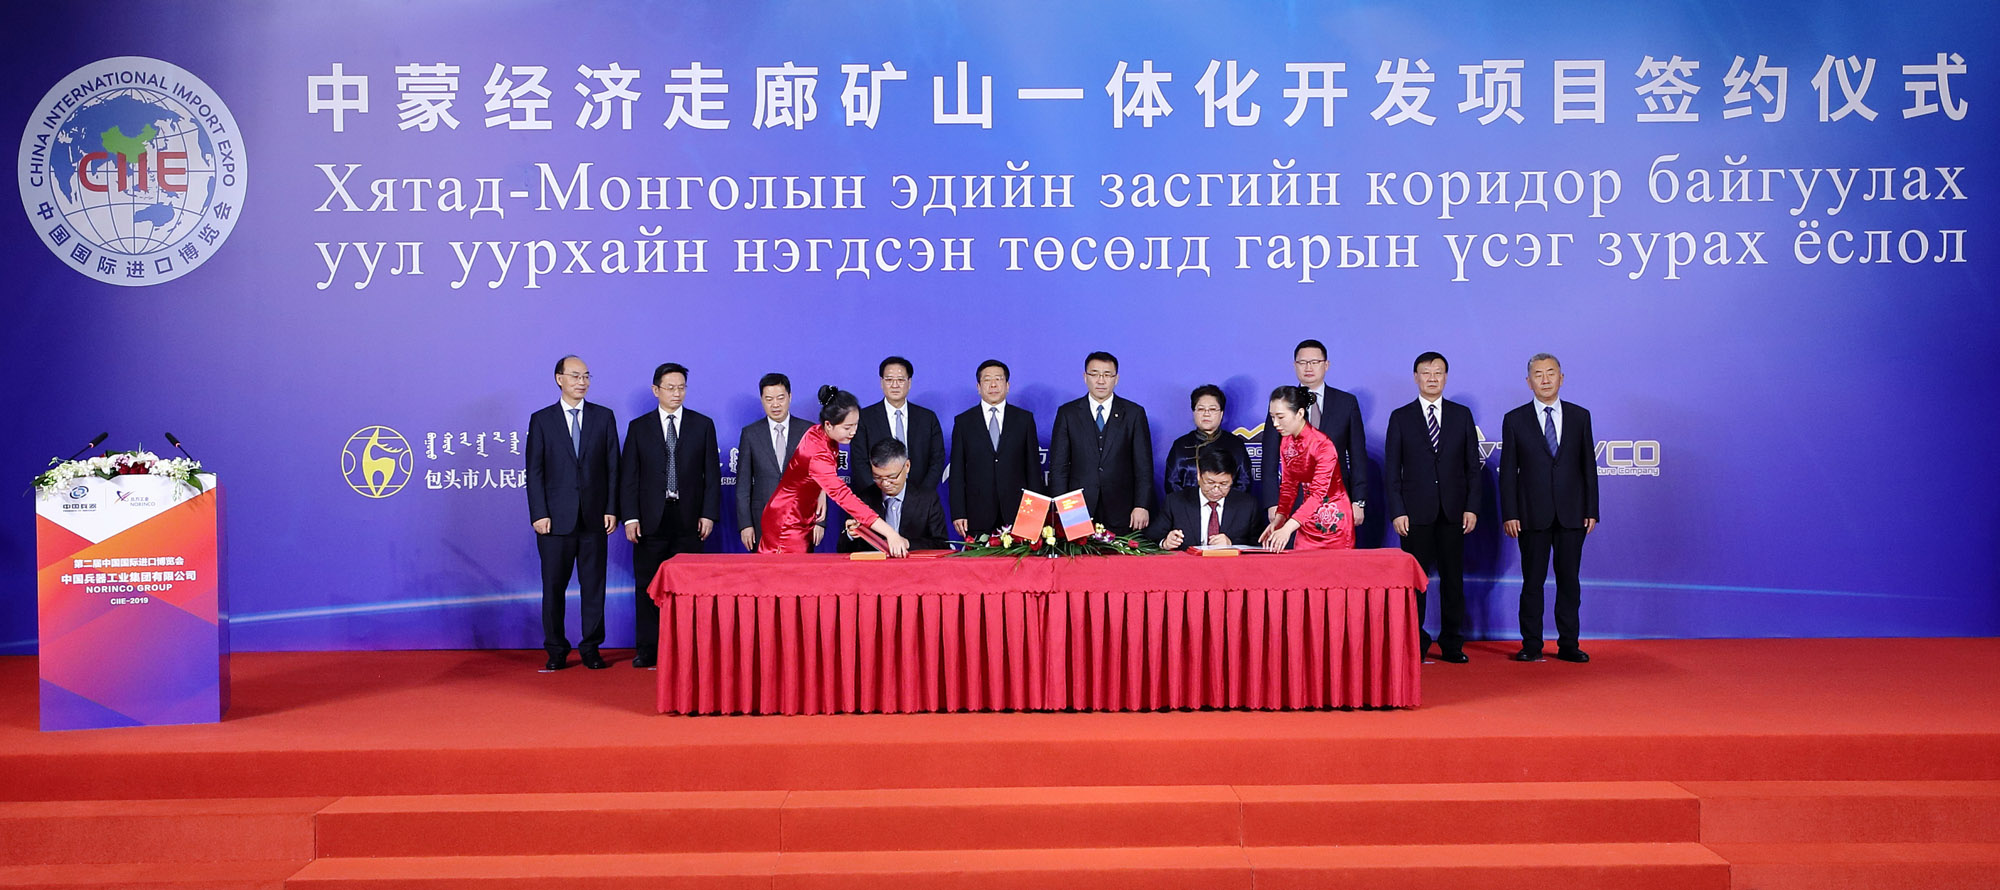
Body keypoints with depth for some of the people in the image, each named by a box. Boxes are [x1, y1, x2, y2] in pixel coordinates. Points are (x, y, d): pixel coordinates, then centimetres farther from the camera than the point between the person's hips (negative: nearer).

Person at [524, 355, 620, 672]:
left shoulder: (604, 417, 8)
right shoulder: (541, 420, 5)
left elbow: (613, 467, 7)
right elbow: (534, 471, 1)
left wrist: (612, 510, -1)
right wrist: (539, 514, -7)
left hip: (594, 517, 1)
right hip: (556, 518, -1)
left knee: (593, 585, 4)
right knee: (553, 586, 3)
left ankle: (591, 649, 12)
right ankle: (556, 651, 12)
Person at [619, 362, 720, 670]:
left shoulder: (703, 425, 8)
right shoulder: (639, 427, 7)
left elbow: (712, 473, 6)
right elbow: (628, 476, 5)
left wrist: (709, 514, -3)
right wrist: (630, 517, -5)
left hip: (689, 519, 0)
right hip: (651, 519, 0)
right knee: (647, 587, 3)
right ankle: (648, 651, 10)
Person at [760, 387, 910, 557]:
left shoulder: (822, 434, -6)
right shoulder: (816, 451, -33)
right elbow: (843, 496, -44)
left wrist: (821, 494, -5)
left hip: (804, 520, 9)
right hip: (787, 523, -9)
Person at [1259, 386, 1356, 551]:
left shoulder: (1322, 444, -21)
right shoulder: (1286, 442, 2)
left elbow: (1319, 492, -28)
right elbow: (1288, 485, 7)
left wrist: (1287, 528, -38)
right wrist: (1278, 521, -10)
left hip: (1333, 519, -6)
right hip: (1309, 518, 6)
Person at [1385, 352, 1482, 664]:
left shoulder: (1462, 415, 9)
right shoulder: (1400, 417, 5)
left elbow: (1473, 465, 8)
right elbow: (1391, 470, 2)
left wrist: (1472, 507, -1)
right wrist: (1397, 511, -6)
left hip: (1454, 512, 2)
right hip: (1416, 513, -1)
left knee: (1453, 579, 5)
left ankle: (1452, 644, 12)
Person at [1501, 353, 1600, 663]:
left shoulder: (1580, 416, 8)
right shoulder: (1515, 420, 3)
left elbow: (1589, 466, 8)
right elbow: (1508, 471, 2)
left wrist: (1592, 510, 2)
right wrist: (1509, 514, -5)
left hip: (1572, 513, 1)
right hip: (1533, 515, -1)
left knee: (1569, 580, 5)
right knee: (1532, 581, 2)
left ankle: (1568, 644, 12)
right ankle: (1531, 646, 9)